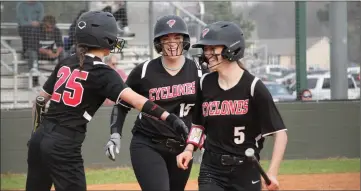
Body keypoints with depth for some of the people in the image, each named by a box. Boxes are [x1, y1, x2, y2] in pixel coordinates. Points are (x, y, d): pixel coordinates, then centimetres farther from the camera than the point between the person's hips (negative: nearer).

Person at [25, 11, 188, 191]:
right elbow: (133, 99, -22)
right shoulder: (101, 72, -9)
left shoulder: (66, 63, 11)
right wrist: (168, 117, -29)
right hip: (64, 145, -7)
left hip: (40, 137, 7)